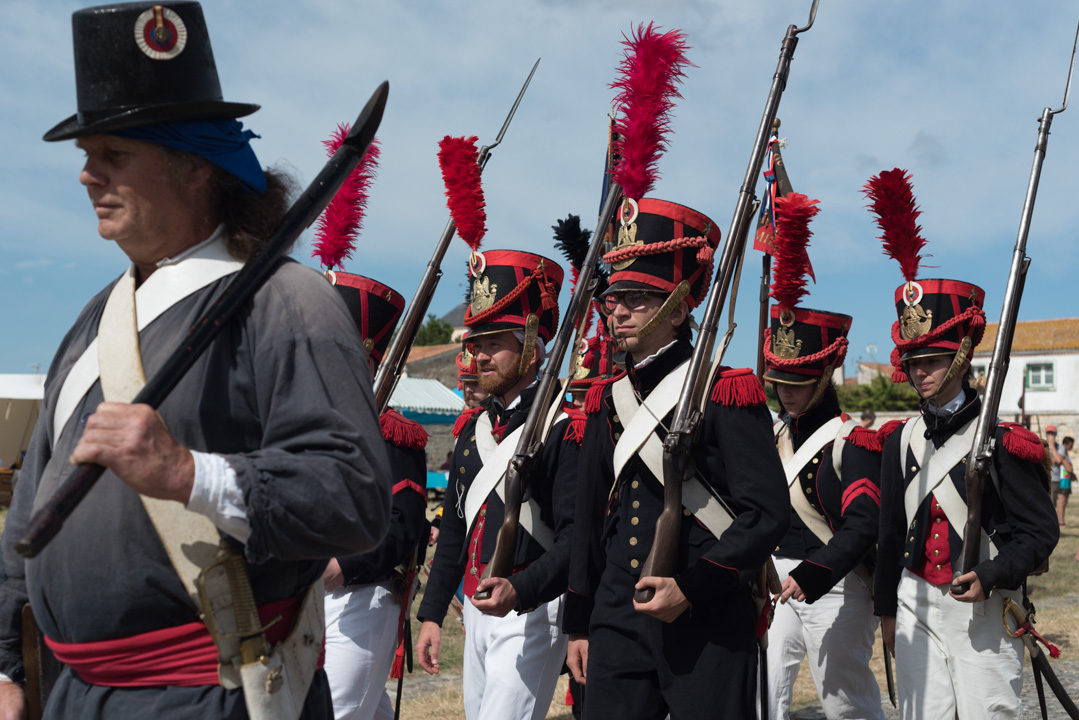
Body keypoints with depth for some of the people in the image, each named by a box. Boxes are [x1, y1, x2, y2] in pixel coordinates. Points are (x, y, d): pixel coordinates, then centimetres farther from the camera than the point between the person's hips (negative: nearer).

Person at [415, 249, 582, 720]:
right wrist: (431, 614, 15)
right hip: (476, 611, 8)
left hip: (532, 611, -7)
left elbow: (577, 538, -17)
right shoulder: (473, 426, 11)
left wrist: (519, 590, -31)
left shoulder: (564, 427, -11)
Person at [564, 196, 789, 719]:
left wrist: (692, 587, -19)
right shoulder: (606, 401, 10)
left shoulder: (725, 395, -7)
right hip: (617, 623, 5)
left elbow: (767, 514, -11)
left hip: (709, 623, -5)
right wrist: (579, 625, 15)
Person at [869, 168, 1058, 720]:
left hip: (983, 611, -4)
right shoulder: (900, 440, 7)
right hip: (916, 606, 5)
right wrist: (887, 611, 15)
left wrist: (990, 577, -23)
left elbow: (1040, 532, -8)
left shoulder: (1001, 441, -9)